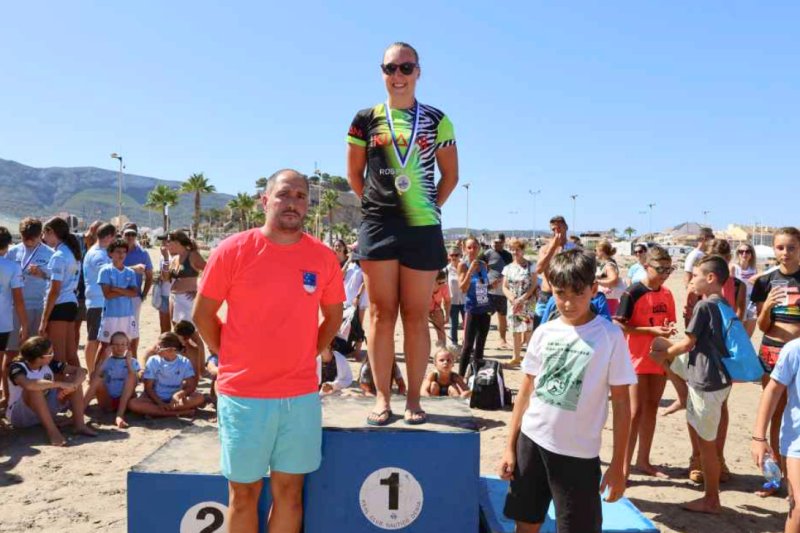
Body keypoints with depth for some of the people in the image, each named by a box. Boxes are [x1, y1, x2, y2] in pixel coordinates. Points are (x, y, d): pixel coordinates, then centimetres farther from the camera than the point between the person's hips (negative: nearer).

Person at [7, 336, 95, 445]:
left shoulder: (49, 364, -6)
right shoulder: (17, 367, -22)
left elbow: (80, 371, -8)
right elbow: (28, 384, -45)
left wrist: (73, 385, -28)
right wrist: (59, 384, -39)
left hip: (45, 411, 6)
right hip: (20, 415, -6)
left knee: (73, 379, -10)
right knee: (35, 388, -35)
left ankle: (79, 424, -18)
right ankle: (52, 431, -35)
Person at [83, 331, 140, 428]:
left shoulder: (133, 362, 8)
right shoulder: (107, 361, 9)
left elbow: (135, 380, -9)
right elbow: (93, 380, -7)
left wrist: (129, 362, -13)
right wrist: (105, 360, -10)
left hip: (125, 401, 0)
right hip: (108, 402, 1)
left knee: (132, 376, -25)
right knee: (97, 379, -21)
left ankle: (120, 415, -36)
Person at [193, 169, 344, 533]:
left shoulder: (323, 257, 0)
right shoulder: (233, 250, -7)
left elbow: (333, 317, 13)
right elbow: (203, 314, 1)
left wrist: (306, 355, 6)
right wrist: (230, 357, 1)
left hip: (301, 395, 2)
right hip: (242, 394, -2)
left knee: (289, 490, 13)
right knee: (244, 493, 11)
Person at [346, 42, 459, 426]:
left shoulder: (436, 120, 6)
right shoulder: (366, 120, 7)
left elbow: (451, 175, 10)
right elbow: (354, 173, 13)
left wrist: (431, 207, 4)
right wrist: (375, 204, 6)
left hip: (422, 228, 0)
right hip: (377, 225, 1)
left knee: (416, 316, 3)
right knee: (381, 312, 3)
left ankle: (413, 398, 12)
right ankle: (382, 397, 12)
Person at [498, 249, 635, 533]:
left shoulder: (610, 336, -10)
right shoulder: (544, 333, 0)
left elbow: (621, 403, -5)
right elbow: (525, 392, 7)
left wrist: (618, 464, -5)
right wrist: (510, 447, 6)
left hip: (578, 453, -3)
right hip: (532, 441, 4)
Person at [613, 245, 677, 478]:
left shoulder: (666, 294, 7)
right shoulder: (632, 293, -13)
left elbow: (669, 320, 17)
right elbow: (618, 326, -16)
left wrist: (669, 328, -7)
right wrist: (651, 330, -22)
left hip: (659, 358, 7)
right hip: (637, 359, -6)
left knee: (651, 408, 12)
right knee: (636, 411, -7)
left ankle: (643, 460, 24)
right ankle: (624, 465, 1)